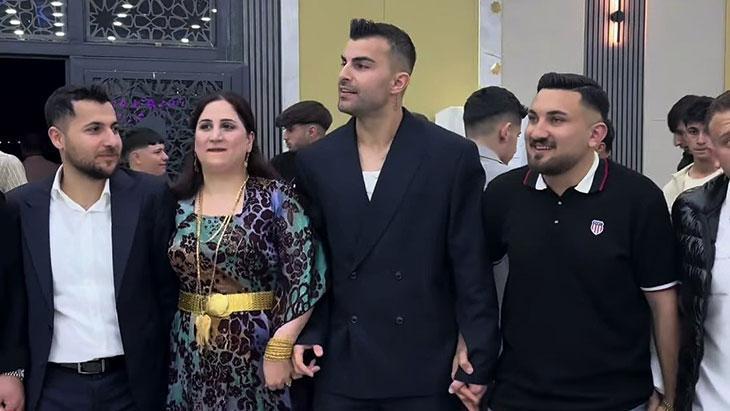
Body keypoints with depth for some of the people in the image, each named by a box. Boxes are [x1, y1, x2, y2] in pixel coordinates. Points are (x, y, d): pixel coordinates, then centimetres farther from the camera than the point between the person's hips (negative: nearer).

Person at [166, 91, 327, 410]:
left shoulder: (277, 198, -8)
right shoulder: (177, 204, 4)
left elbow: (307, 276, -13)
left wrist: (280, 349, -17)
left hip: (258, 354, -3)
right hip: (191, 357, 4)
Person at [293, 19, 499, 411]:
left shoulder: (454, 156, -6)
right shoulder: (315, 161, 3)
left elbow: (473, 272, -5)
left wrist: (477, 364, -7)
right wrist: (308, 335, -1)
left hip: (427, 371, -2)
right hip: (340, 369, 3)